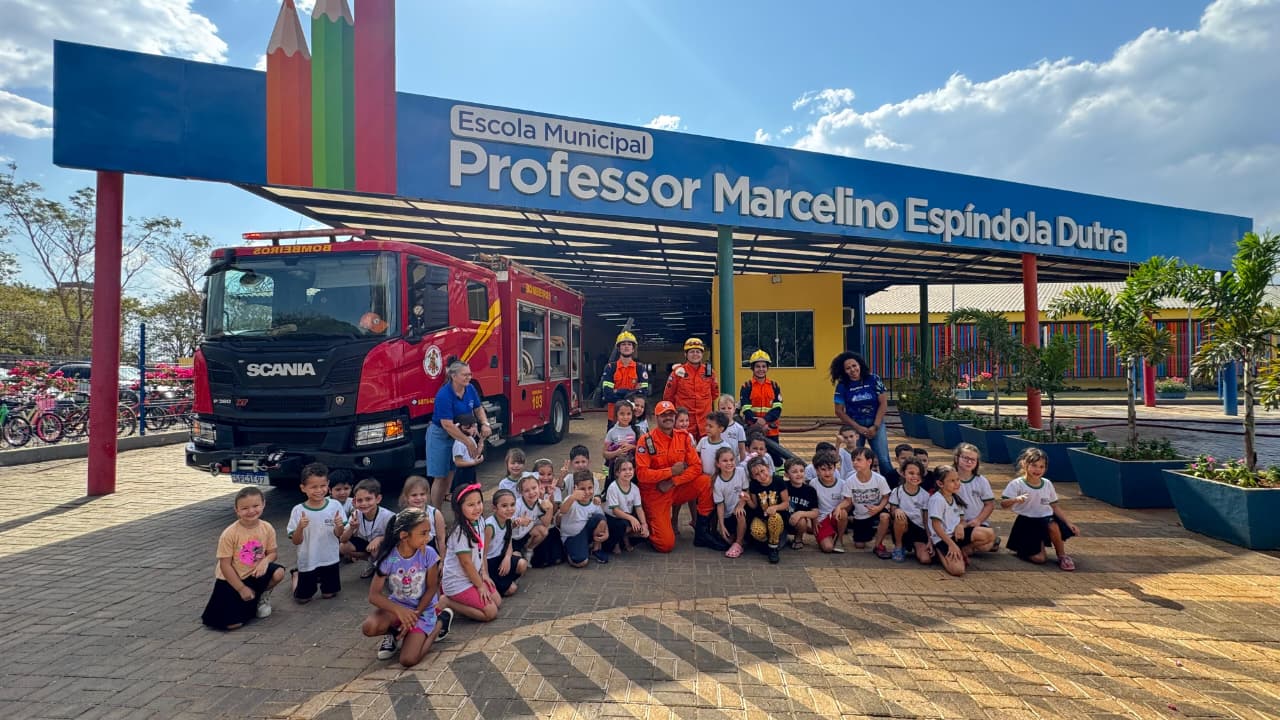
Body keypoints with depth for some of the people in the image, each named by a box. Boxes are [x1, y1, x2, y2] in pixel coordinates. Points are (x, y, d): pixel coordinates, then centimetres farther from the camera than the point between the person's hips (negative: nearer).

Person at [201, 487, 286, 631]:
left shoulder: (267, 528, -11)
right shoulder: (229, 534, -21)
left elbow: (272, 553, 1)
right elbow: (225, 565, -16)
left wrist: (265, 561, -25)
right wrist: (242, 588, -14)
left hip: (254, 574, 3)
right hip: (231, 580, -3)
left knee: (278, 573, -27)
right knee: (232, 624, -16)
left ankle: (262, 597, 6)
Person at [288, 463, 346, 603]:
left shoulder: (335, 505, -11)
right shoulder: (298, 510, -14)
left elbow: (339, 535, -4)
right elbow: (295, 541, -10)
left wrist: (339, 526, -26)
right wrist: (300, 527, -29)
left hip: (330, 559, 1)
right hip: (308, 561, -1)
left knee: (328, 594, 15)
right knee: (302, 598, 13)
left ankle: (321, 577, 44)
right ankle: (296, 576, 41)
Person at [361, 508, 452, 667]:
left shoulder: (429, 554, -18)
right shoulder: (388, 557, -18)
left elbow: (432, 588, -8)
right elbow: (374, 595, -18)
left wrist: (415, 615, -16)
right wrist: (399, 610, -33)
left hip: (422, 609, -1)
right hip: (396, 606, 1)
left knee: (409, 660, -18)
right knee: (369, 628, -30)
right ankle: (395, 631, 6)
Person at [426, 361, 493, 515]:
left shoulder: (470, 389, -4)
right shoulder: (444, 395, -24)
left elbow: (478, 409, 10)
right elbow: (447, 425, -27)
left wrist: (485, 424, -11)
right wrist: (468, 441, -28)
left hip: (459, 434, 6)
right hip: (441, 436, -6)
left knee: (456, 475, 7)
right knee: (441, 477, 0)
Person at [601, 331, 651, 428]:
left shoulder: (640, 368, 4)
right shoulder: (610, 368, 2)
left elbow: (644, 393, -7)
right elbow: (607, 394, -9)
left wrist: (618, 392, -14)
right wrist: (632, 392, -14)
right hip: (615, 416, 0)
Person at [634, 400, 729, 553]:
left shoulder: (683, 437, -1)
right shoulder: (646, 440, -13)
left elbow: (696, 466, -6)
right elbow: (642, 474, -19)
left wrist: (672, 482, -18)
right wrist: (671, 471, -21)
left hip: (676, 489, 4)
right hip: (654, 493, -4)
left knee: (706, 481, -21)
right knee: (665, 544, -15)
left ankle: (702, 533, -7)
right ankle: (647, 525, 19)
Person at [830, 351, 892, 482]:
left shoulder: (873, 380, -4)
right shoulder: (842, 386, -4)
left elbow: (883, 403, -3)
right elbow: (839, 411, -3)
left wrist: (875, 426, -8)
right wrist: (858, 428, -8)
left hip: (876, 424, 0)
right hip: (854, 426, 0)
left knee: (884, 460, -5)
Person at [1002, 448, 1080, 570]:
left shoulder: (1047, 484, 1)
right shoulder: (1017, 484, -13)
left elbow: (1055, 507, 9)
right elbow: (1003, 504, -20)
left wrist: (1069, 522, -2)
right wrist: (1016, 499, -40)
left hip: (1046, 518, 4)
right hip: (1027, 523, -3)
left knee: (1053, 525, -36)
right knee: (1038, 559, -14)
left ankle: (1062, 556, -9)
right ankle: (1024, 549, 22)